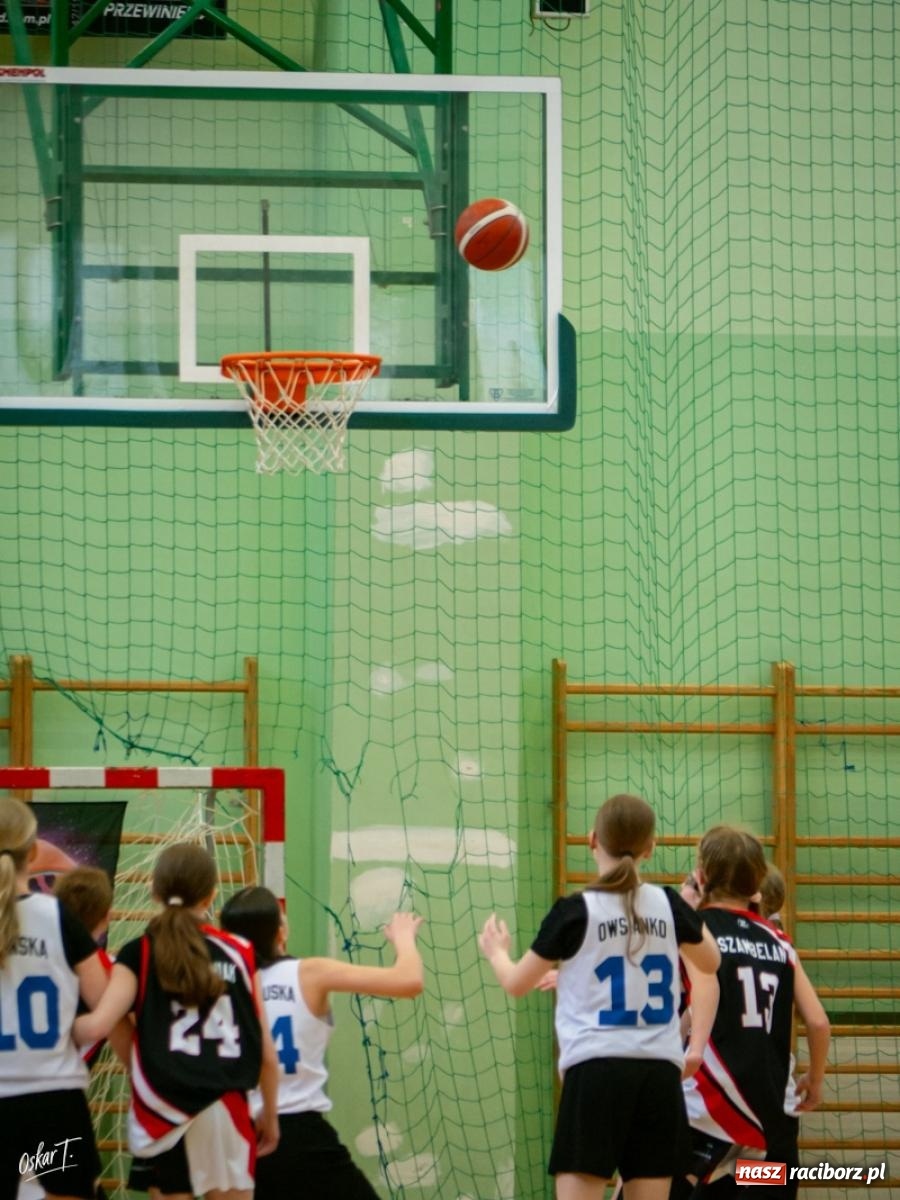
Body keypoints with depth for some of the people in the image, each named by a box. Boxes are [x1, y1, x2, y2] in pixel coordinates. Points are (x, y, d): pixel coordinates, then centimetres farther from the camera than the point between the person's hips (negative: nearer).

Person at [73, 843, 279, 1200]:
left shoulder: (139, 954, -2)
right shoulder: (239, 953, 5)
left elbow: (98, 1026, -14)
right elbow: (266, 1052, 6)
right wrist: (270, 1114, 20)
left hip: (166, 1115, -2)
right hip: (228, 1110, 2)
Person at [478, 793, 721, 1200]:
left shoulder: (575, 911, -3)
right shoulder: (669, 905, 7)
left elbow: (517, 984, 10)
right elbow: (711, 965, 26)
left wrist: (495, 951, 29)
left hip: (597, 1071, -4)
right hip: (660, 1073, 4)